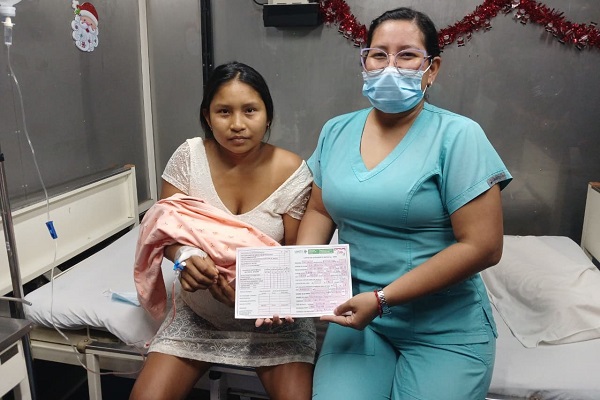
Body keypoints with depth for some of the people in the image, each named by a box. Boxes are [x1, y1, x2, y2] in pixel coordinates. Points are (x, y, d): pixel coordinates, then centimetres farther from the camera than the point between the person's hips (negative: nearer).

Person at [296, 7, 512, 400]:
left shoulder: (457, 135, -13)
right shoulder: (336, 131, 2)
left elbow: (483, 246, -16)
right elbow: (320, 210, 10)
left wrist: (382, 299, -19)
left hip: (444, 331, -3)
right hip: (358, 314, 3)